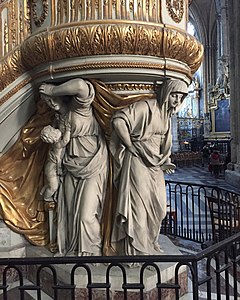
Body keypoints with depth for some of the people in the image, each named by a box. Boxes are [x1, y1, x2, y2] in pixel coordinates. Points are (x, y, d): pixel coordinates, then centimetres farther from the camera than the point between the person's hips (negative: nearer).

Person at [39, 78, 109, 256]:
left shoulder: (80, 108, -13)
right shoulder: (61, 118, 11)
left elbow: (81, 85, -33)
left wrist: (53, 91, -21)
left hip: (93, 170, -7)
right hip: (72, 169, 7)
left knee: (87, 215, -7)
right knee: (70, 213, 9)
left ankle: (92, 253, 15)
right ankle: (72, 251, 26)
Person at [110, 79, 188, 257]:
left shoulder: (167, 115, 15)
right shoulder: (146, 107, -13)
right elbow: (118, 120, -24)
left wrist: (166, 162, 12)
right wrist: (131, 146, -17)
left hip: (155, 166, 9)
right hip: (138, 162, -9)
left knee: (157, 207, 14)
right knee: (138, 206, -2)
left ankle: (150, 245, 33)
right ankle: (136, 250, 13)